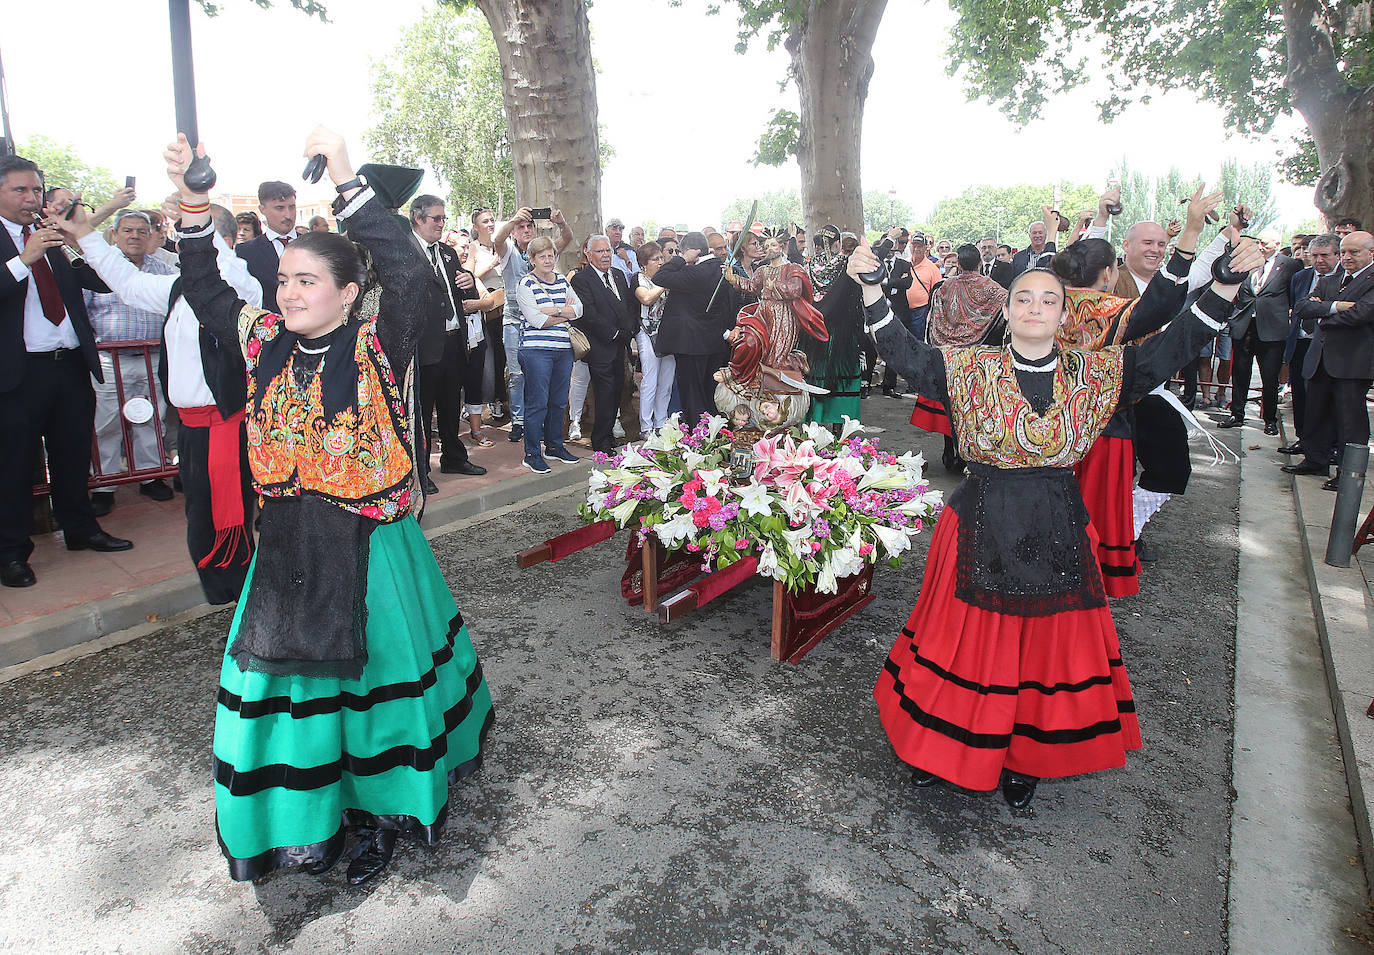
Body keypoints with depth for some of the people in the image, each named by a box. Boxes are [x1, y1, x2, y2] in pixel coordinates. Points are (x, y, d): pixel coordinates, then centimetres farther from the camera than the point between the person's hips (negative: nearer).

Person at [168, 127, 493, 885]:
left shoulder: (378, 345, -12)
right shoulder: (267, 342, 5)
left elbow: (409, 274, -27)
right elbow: (203, 290, 17)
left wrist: (346, 179, -27)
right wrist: (194, 204, 6)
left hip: (369, 544, -5)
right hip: (287, 544, 5)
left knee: (374, 670, 7)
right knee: (288, 677, 13)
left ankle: (377, 815, 27)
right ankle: (306, 816, 35)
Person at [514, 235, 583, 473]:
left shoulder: (562, 281, 15)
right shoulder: (525, 284, -2)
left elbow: (578, 309, 3)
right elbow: (536, 319, -13)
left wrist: (553, 310, -11)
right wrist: (565, 313, -4)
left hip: (563, 349, 6)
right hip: (536, 350, -6)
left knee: (559, 401, 11)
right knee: (537, 402, -5)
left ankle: (554, 446, 24)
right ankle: (532, 453, 3)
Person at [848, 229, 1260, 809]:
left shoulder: (1097, 374, 2)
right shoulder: (970, 369, -4)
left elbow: (1172, 347, 0)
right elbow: (904, 353, -10)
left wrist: (1226, 284, -9)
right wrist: (871, 290, -21)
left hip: (1057, 535, 2)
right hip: (981, 527, -2)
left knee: (1046, 646, 12)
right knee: (966, 642, 8)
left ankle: (1025, 760, 34)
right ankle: (939, 742, 31)